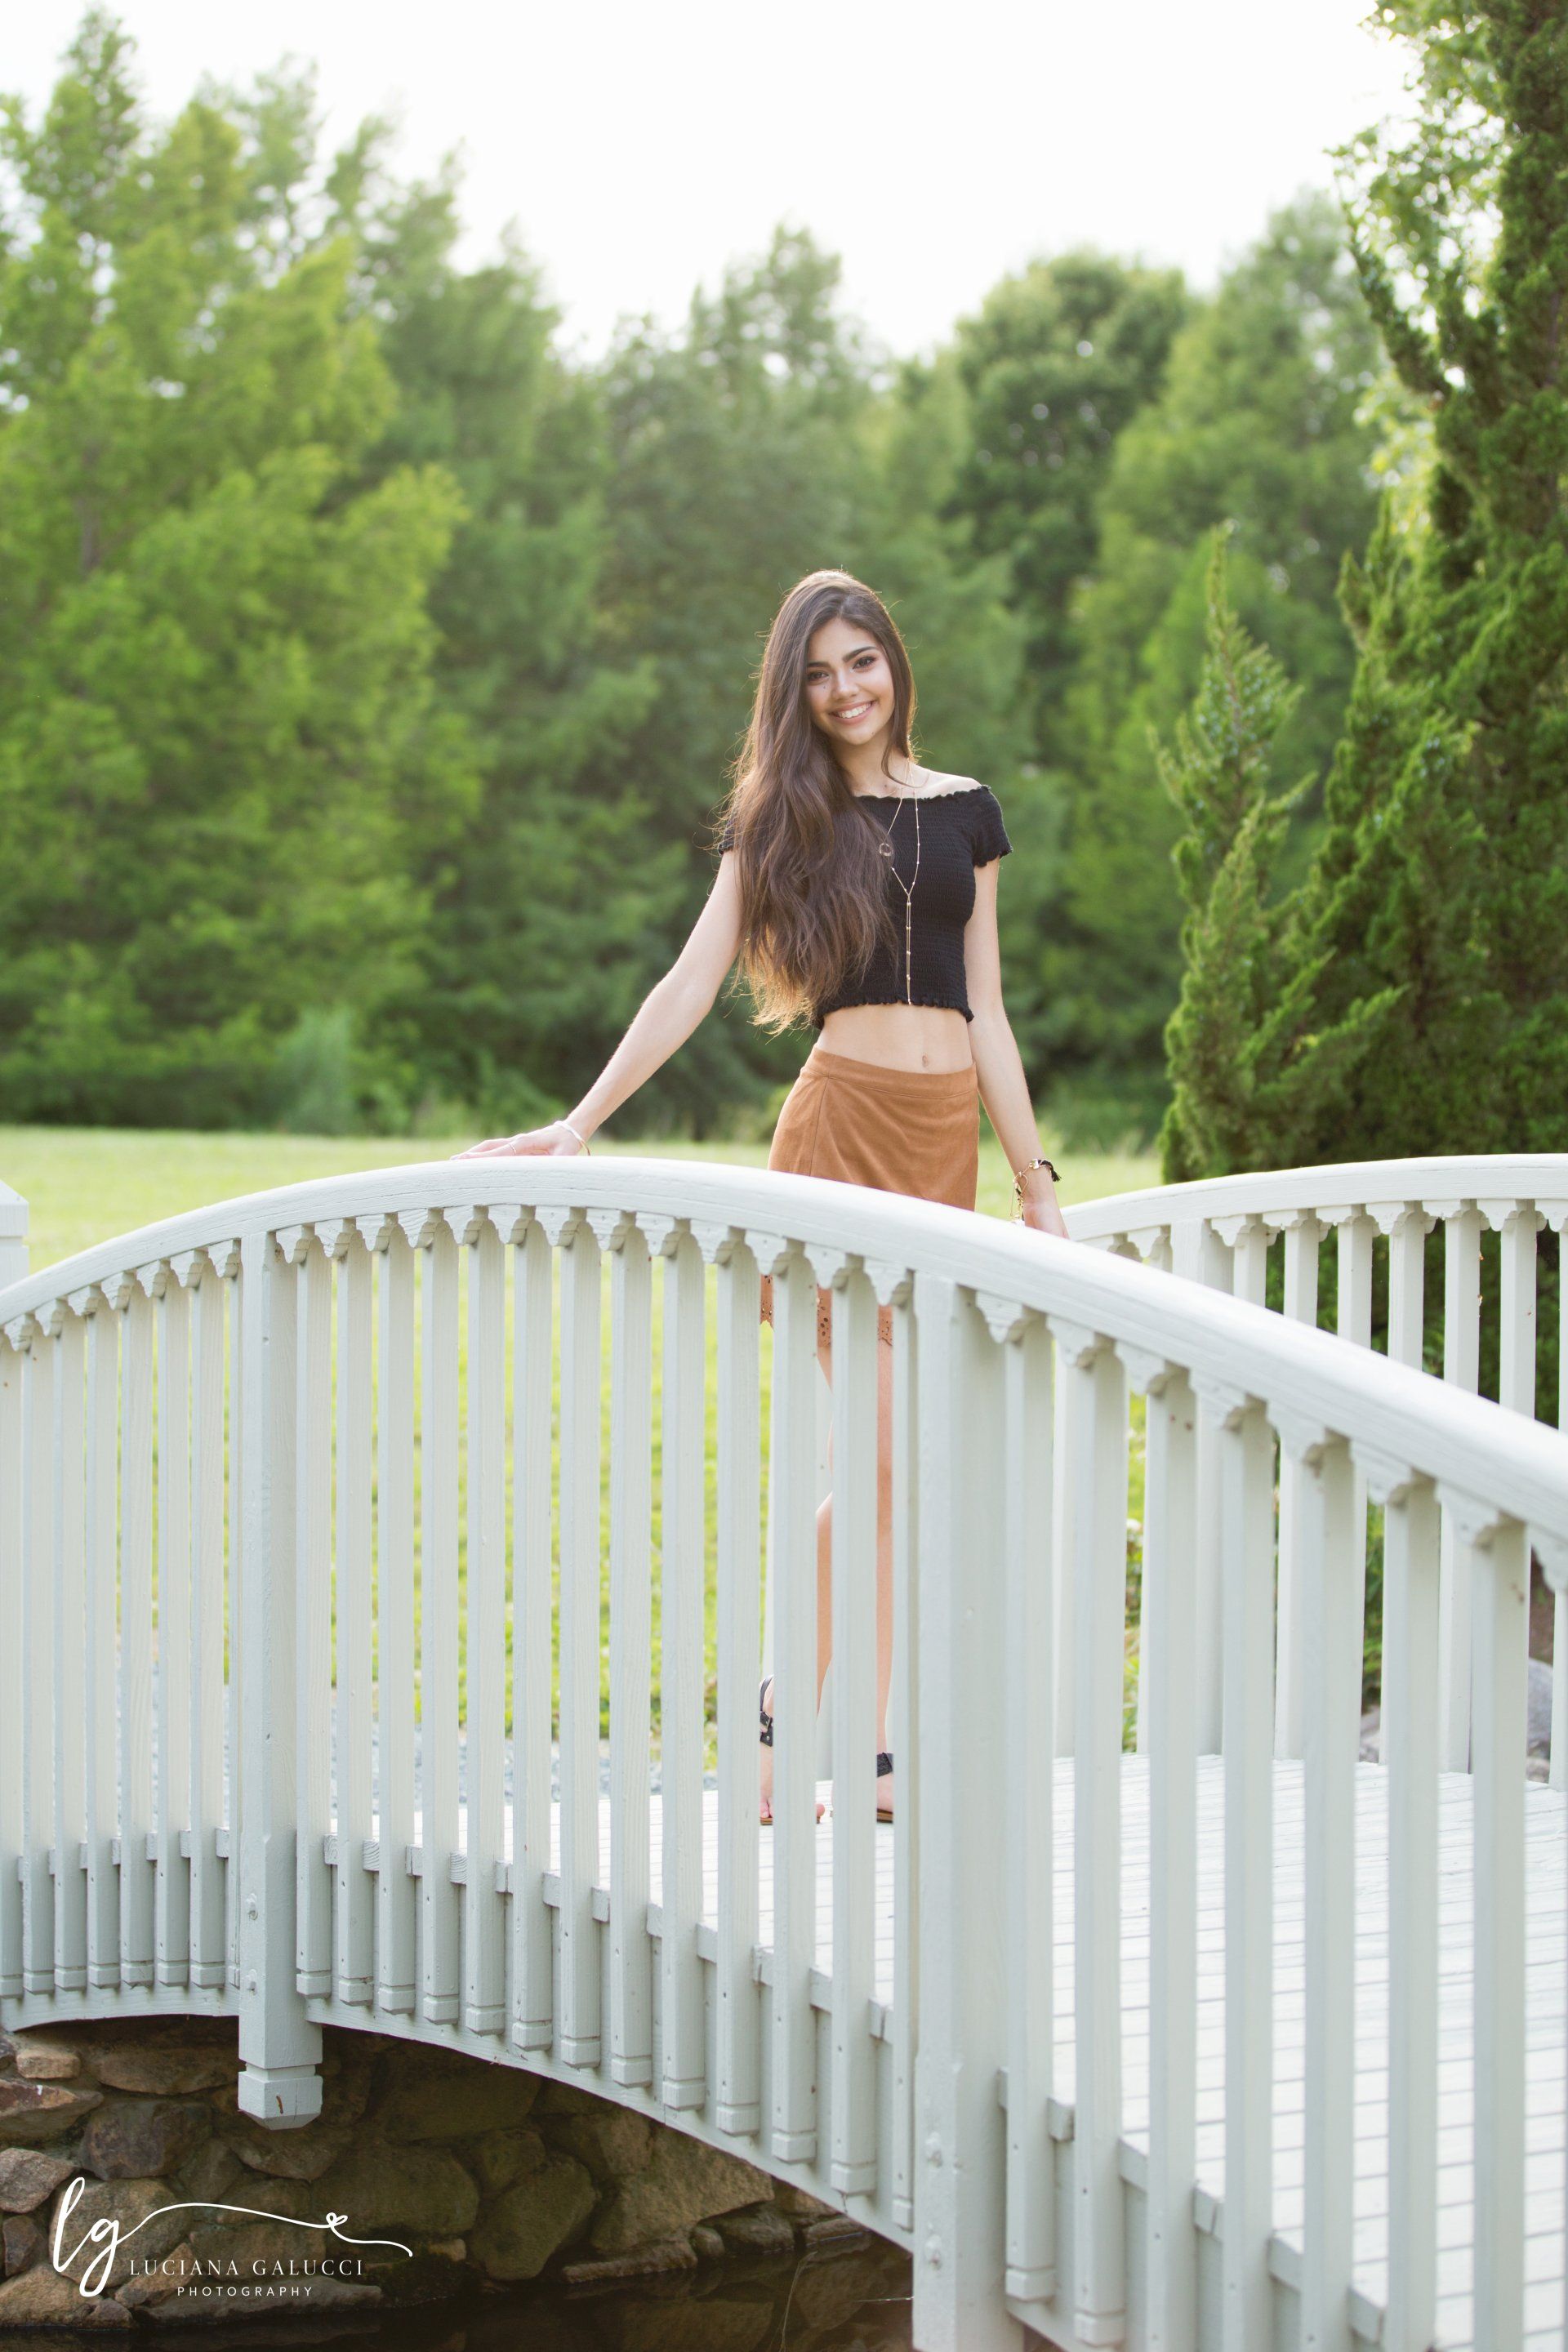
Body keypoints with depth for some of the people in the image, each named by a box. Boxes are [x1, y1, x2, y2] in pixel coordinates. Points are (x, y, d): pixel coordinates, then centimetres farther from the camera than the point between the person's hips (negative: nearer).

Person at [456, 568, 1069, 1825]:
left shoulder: (964, 811, 15)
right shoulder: (785, 818, 6)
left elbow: (986, 1014, 16)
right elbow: (688, 988, 2)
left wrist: (1036, 1178, 14)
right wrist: (578, 1123, -6)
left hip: (946, 1133, 3)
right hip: (841, 1120, -3)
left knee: (892, 1460, 4)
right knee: (877, 1450, -12)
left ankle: (874, 1746, 7)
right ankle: (787, 1708, 3)